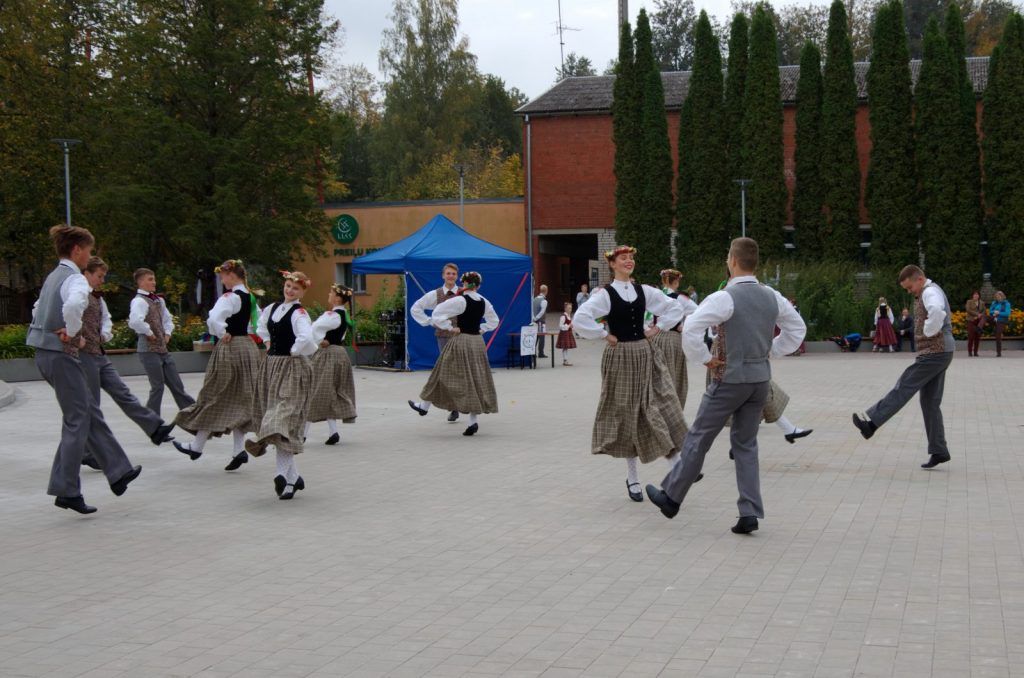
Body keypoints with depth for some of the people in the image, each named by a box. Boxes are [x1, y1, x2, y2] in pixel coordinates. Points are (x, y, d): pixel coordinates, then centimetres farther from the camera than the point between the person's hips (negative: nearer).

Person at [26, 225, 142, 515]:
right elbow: (73, 306, -36)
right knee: (77, 421, -2)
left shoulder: (53, 276, 15)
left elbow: (39, 310, 25)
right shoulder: (75, 278, -14)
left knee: (91, 411, 15)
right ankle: (66, 491, 1)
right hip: (61, 355, -9)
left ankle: (118, 472, 22)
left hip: (45, 353, 9)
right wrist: (71, 333, -20)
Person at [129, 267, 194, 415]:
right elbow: (135, 321, -32)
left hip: (163, 349, 8)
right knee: (158, 387, -3)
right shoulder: (139, 301, -13)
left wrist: (167, 333, 10)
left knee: (176, 385, 10)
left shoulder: (158, 300, 13)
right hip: (149, 350, -8)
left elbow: (167, 319, 27)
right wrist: (149, 333, -20)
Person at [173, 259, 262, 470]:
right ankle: (239, 450, 4)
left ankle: (197, 446, 12)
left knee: (214, 397, 2)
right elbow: (259, 320, 22)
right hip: (249, 348, 8)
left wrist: (223, 335, -16)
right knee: (239, 400, 9)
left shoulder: (230, 297, -16)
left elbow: (214, 319, -31)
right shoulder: (250, 297, 10)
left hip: (230, 349, -8)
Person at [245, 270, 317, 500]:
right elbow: (262, 325, 32)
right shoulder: (272, 308, 11)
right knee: (273, 419, 8)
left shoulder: (299, 313, -12)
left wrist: (293, 352, -15)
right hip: (271, 366, 8)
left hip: (292, 368, -8)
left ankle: (285, 476, -24)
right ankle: (293, 476, 15)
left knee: (283, 421, -18)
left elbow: (306, 338, -30)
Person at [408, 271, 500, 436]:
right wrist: (482, 329, 13)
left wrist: (450, 328, -9)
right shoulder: (484, 302, 6)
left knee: (445, 375, 7)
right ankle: (473, 420, 2)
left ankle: (424, 405, 21)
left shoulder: (459, 301, -13)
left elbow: (437, 313, -17)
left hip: (461, 341, -5)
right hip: (478, 342, 5)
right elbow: (493, 321, 21)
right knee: (476, 379, 5)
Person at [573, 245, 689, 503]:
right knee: (626, 416, 4)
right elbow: (579, 320, -21)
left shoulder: (643, 291, 6)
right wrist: (605, 335, -14)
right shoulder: (604, 294, -8)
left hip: (646, 356, 4)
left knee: (664, 411, -3)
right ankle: (632, 478, 16)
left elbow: (675, 308, 15)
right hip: (620, 358, -4)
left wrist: (658, 328, 4)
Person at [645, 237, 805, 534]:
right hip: (761, 379, 6)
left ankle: (671, 497, 20)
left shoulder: (724, 298, -16)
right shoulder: (772, 296, 4)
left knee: (699, 437, 8)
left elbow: (690, 331, -25)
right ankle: (749, 512, 5)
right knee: (746, 443, 14)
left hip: (731, 379, -6)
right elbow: (797, 329, 17)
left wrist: (705, 359, -10)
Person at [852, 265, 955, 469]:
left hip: (934, 352, -11)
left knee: (903, 388, -7)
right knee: (930, 403, 9)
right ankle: (939, 451, 9)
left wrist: (930, 332, -21)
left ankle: (871, 422, -5)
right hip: (939, 353, 11)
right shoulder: (929, 293, 20)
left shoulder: (930, 292, -13)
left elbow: (937, 311, -36)